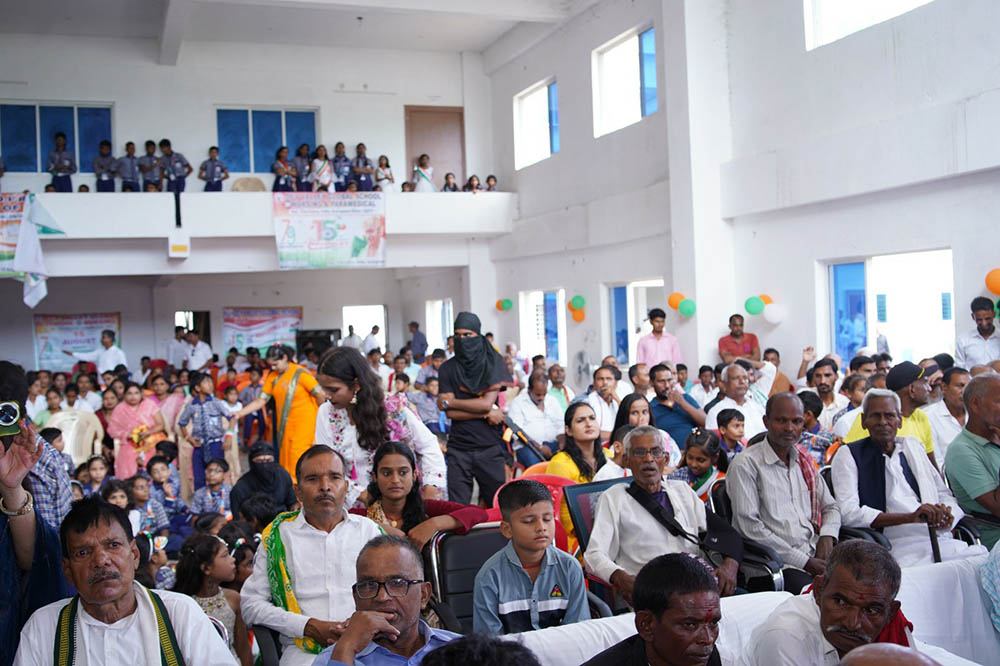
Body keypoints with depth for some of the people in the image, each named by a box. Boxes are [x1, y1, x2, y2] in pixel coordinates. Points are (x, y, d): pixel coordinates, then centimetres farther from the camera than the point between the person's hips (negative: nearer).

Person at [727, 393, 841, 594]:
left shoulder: (804, 460, 18)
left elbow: (830, 507, 25)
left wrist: (827, 536, 1)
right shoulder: (746, 464, -5)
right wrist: (804, 561, -13)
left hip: (814, 555, 7)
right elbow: (750, 527, -12)